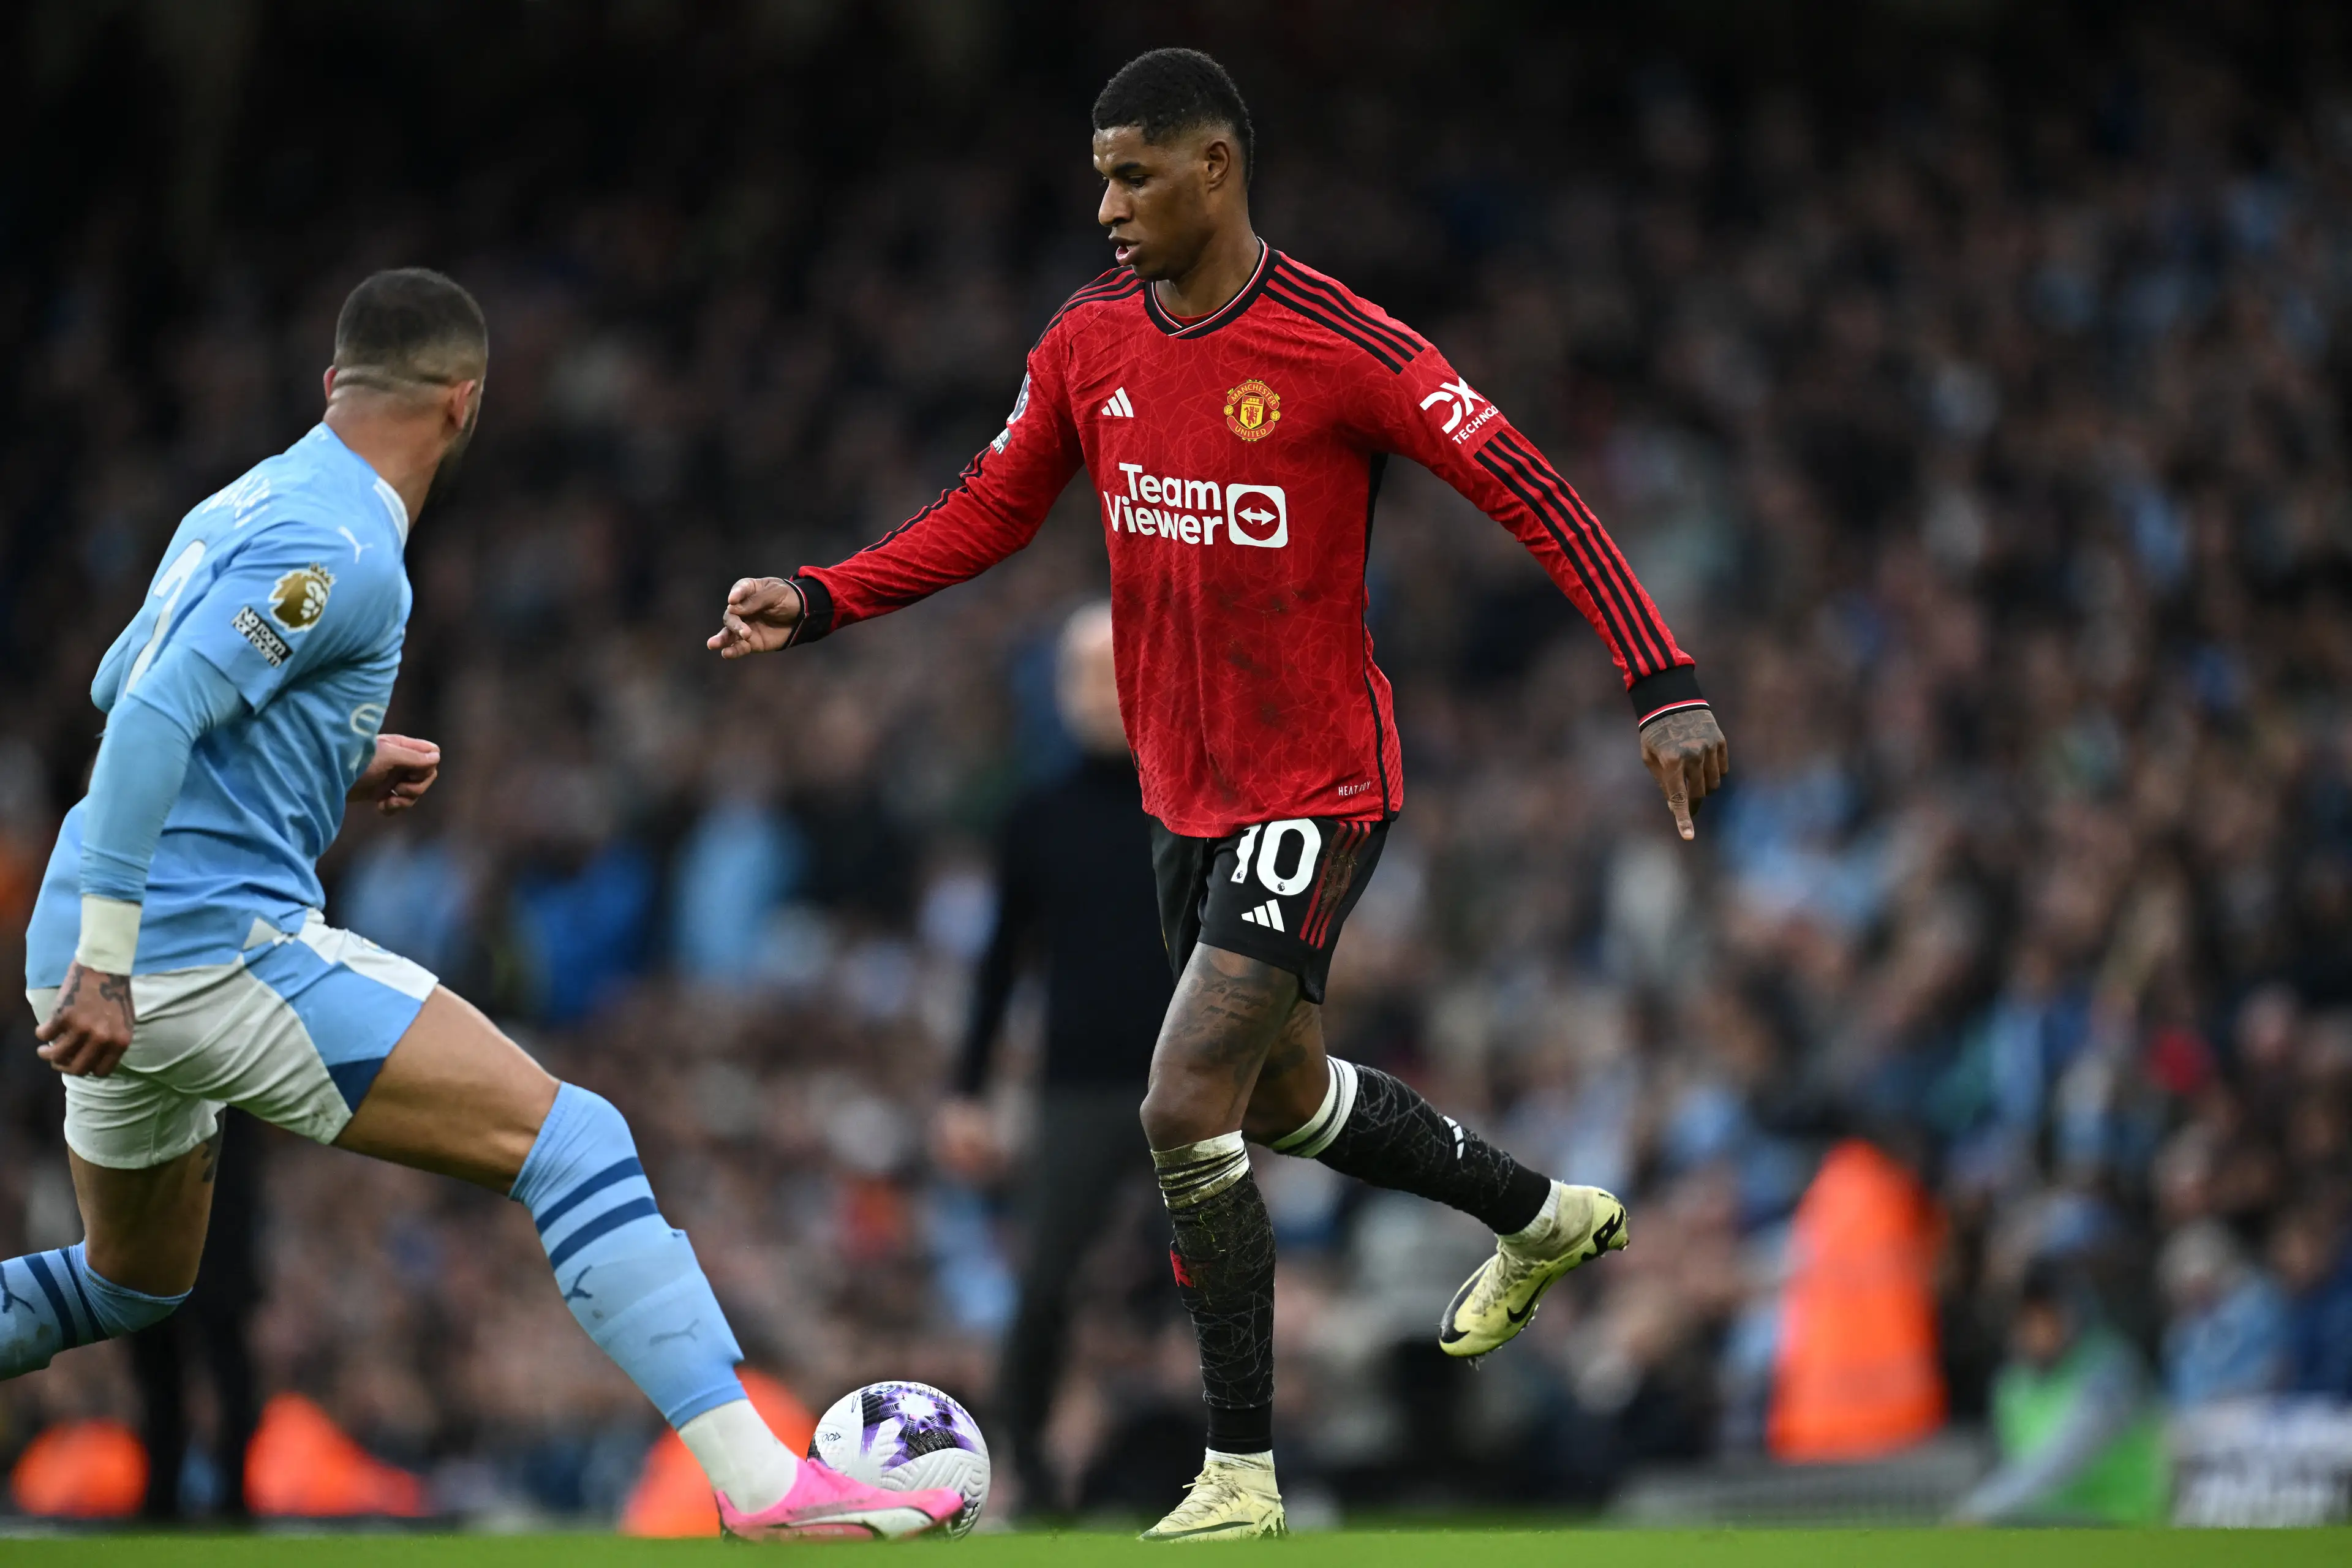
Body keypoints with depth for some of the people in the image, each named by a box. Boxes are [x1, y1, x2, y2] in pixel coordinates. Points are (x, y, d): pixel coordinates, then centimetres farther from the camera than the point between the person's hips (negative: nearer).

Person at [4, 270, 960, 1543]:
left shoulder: (242, 510, 15)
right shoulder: (342, 552, -13)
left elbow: (119, 687, 29)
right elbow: (150, 719, -23)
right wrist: (104, 960, -24)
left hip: (108, 964, 10)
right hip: (222, 946, -10)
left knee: (134, 1285, 29)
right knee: (569, 1141, -9)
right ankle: (762, 1483, -17)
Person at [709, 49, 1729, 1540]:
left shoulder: (1338, 346, -19)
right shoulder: (1086, 345, 0)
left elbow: (1533, 493, -17)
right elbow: (992, 512, 13)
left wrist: (1665, 685, -23)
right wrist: (818, 602, 2)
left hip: (1315, 793, -8)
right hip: (1184, 792, 8)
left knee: (1187, 1110, -16)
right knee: (1283, 1094, 23)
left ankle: (1241, 1479, -3)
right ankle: (1543, 1217, 49)